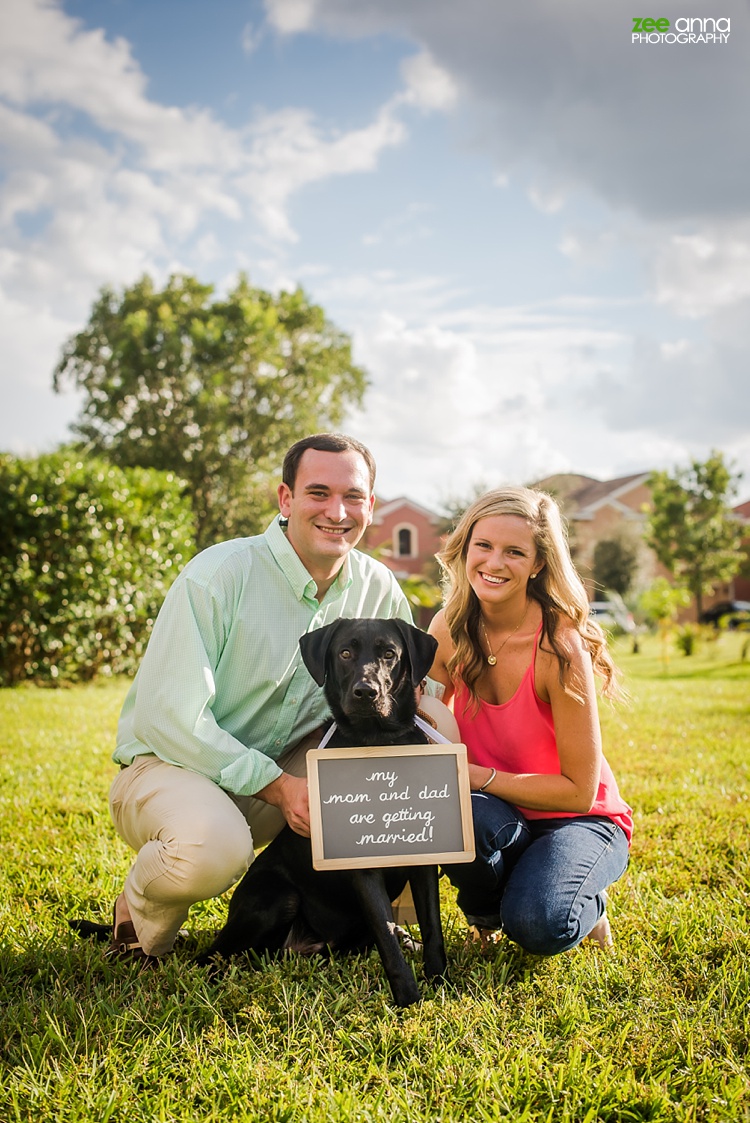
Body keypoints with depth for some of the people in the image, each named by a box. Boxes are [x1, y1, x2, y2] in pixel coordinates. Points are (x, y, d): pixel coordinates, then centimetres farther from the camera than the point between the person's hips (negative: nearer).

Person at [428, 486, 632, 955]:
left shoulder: (560, 646, -24)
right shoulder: (450, 628, -8)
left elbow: (579, 791, -20)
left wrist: (477, 776, -24)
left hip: (578, 820, -3)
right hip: (495, 814, 4)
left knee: (538, 926, -32)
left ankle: (583, 904, 6)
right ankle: (486, 914, 1)